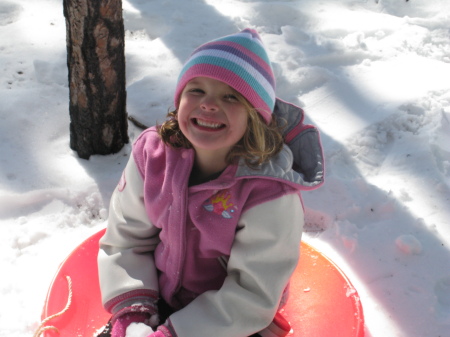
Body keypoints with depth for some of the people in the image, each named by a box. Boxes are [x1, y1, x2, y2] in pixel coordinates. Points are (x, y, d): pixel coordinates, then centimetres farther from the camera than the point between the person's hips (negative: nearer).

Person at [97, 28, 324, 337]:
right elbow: (126, 240, -3)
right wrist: (131, 310, -16)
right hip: (160, 302, 4)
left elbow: (253, 295, -22)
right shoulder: (152, 154, -12)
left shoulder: (270, 193, -27)